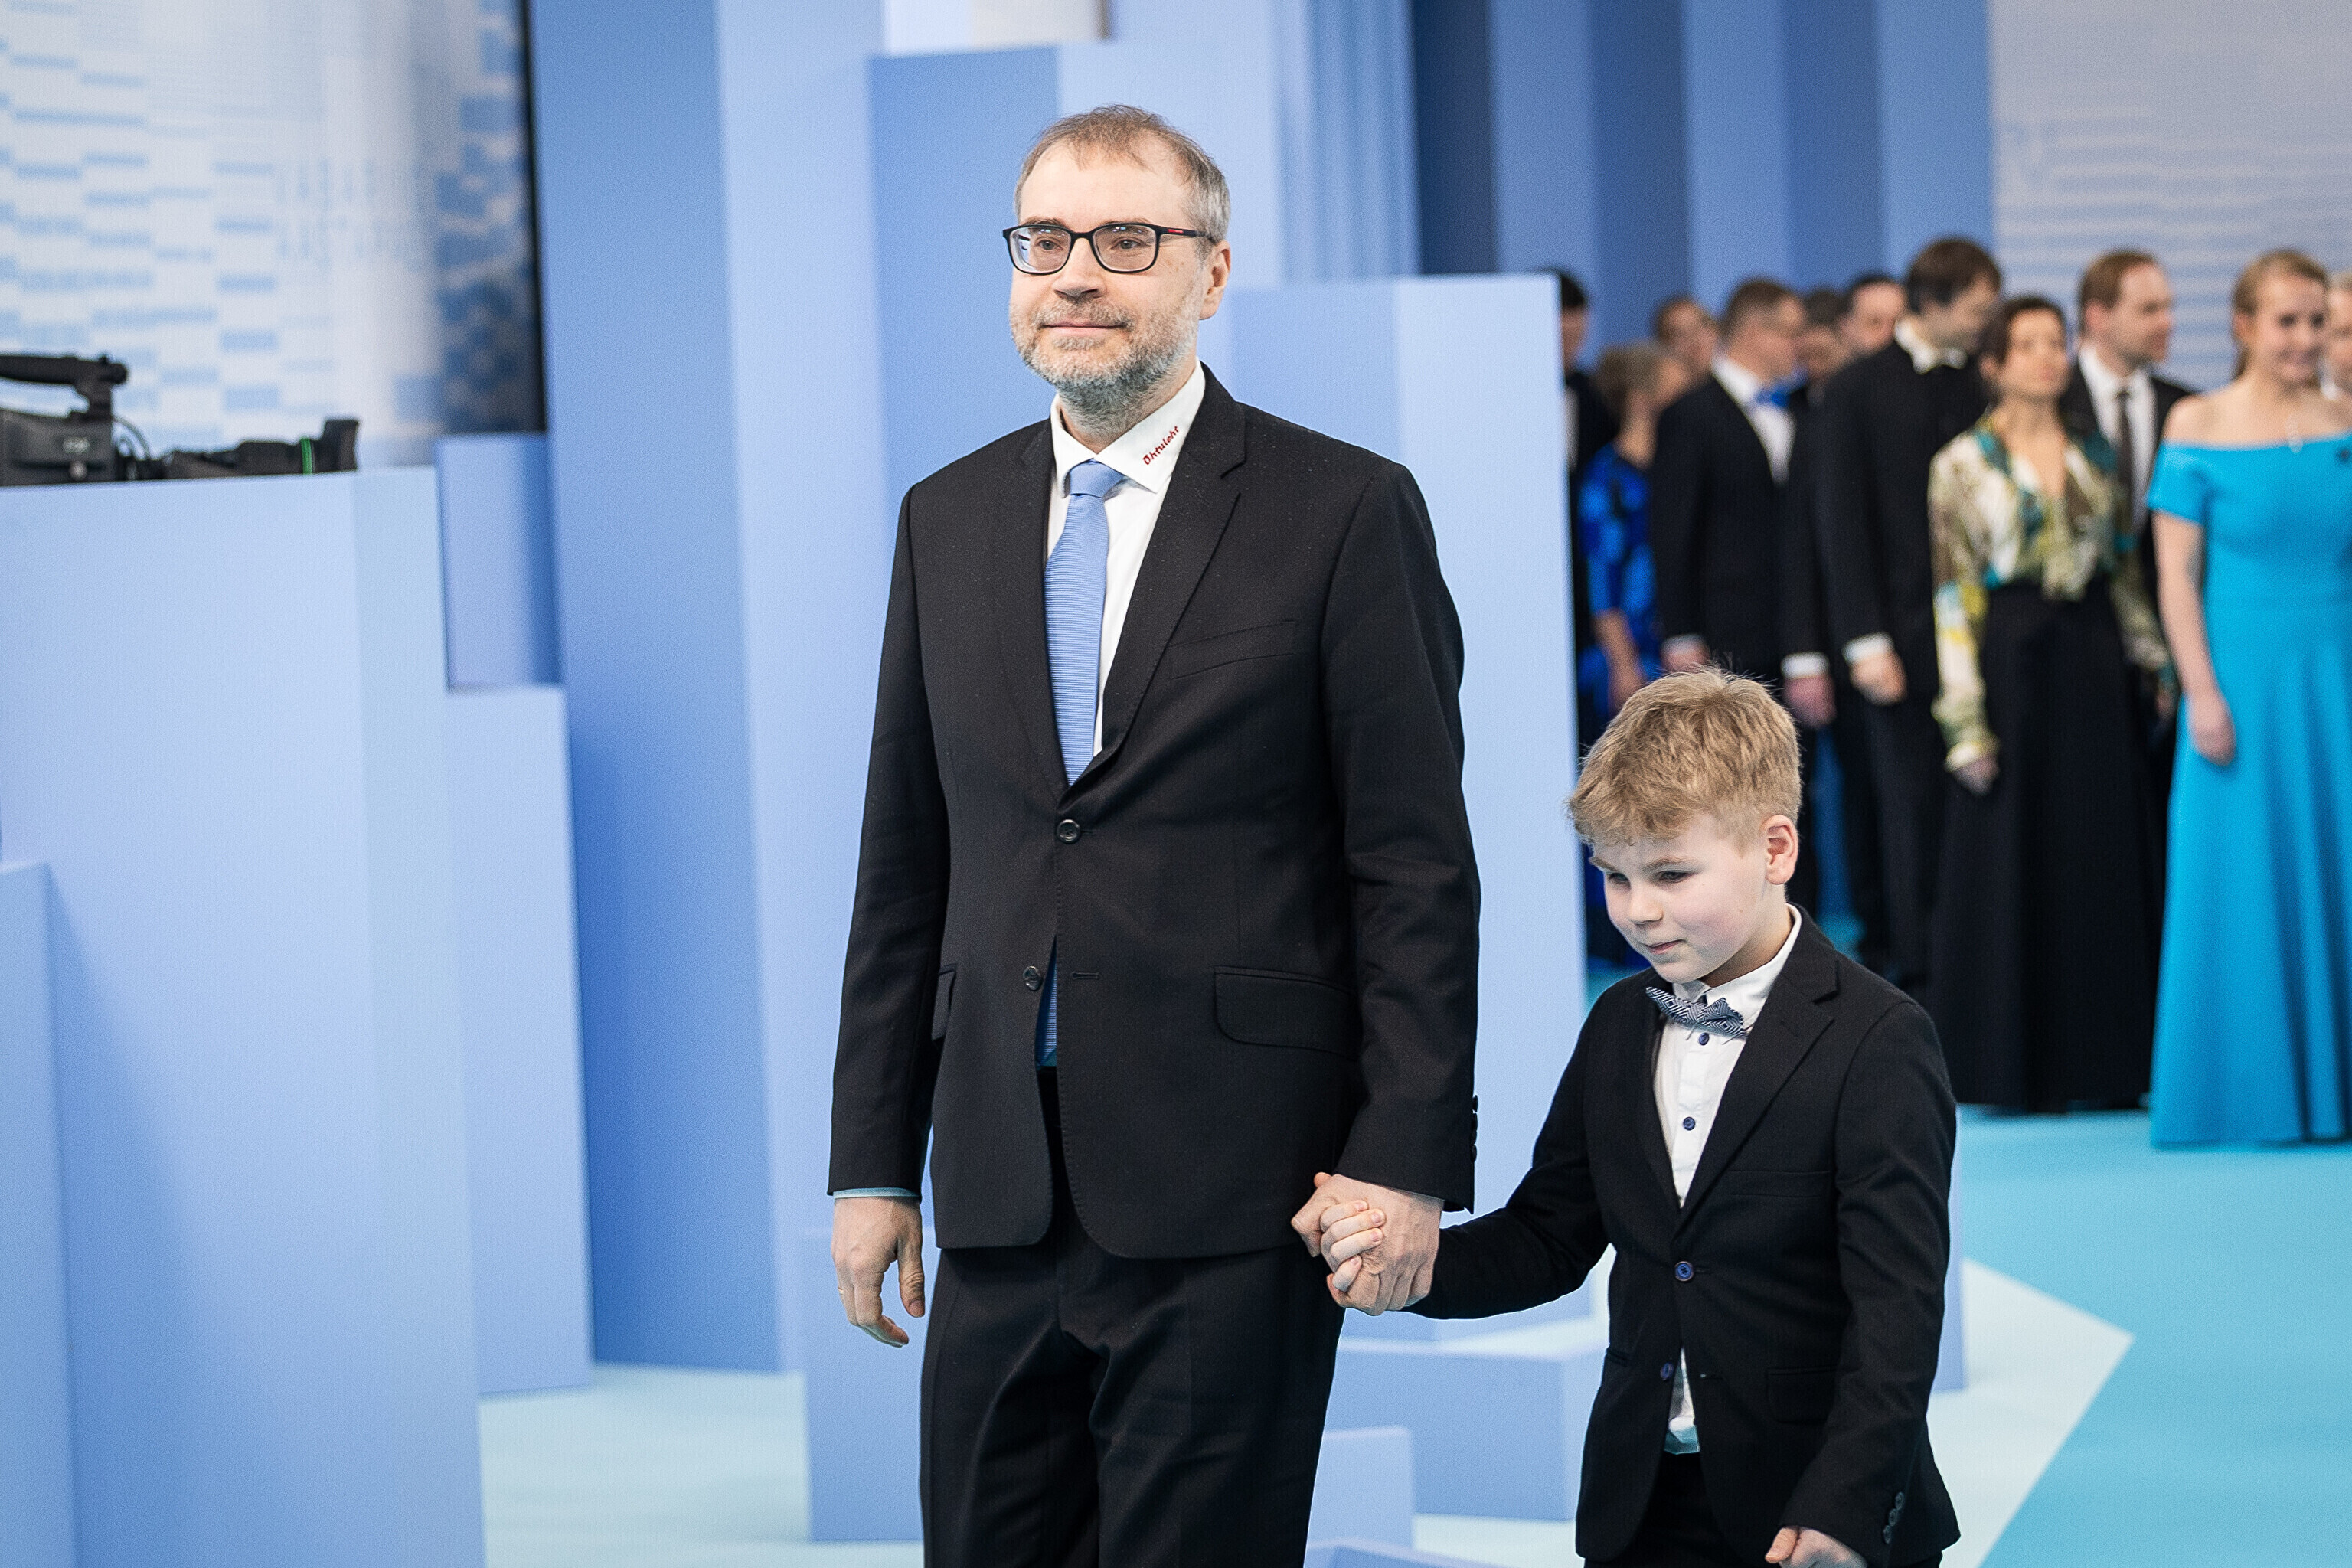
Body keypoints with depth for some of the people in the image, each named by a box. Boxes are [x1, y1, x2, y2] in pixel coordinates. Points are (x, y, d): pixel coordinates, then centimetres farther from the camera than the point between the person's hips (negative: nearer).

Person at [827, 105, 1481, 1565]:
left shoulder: (1347, 511, -3)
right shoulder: (947, 518, 12)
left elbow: (1420, 868, -5)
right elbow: (905, 865, 14)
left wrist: (1407, 1158, -11)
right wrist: (872, 1162, 11)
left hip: (1230, 1196, -5)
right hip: (1002, 1195, 5)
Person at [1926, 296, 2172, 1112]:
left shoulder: (2096, 456, 10)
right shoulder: (1963, 465, -2)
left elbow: (2129, 575, 15)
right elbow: (1952, 596, -5)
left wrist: (2159, 665, 7)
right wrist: (1966, 721, -10)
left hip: (2096, 670, 4)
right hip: (2013, 666, -4)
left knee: (2107, 854, 4)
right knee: (2012, 859, 0)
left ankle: (2104, 1061, 12)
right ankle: (2017, 1065, 8)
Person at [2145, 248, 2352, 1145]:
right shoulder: (2199, 427, -3)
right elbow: (2176, 574, -5)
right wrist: (2202, 692, -11)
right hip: (2245, 676, -3)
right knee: (2244, 878, 2)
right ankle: (2253, 1094, 13)